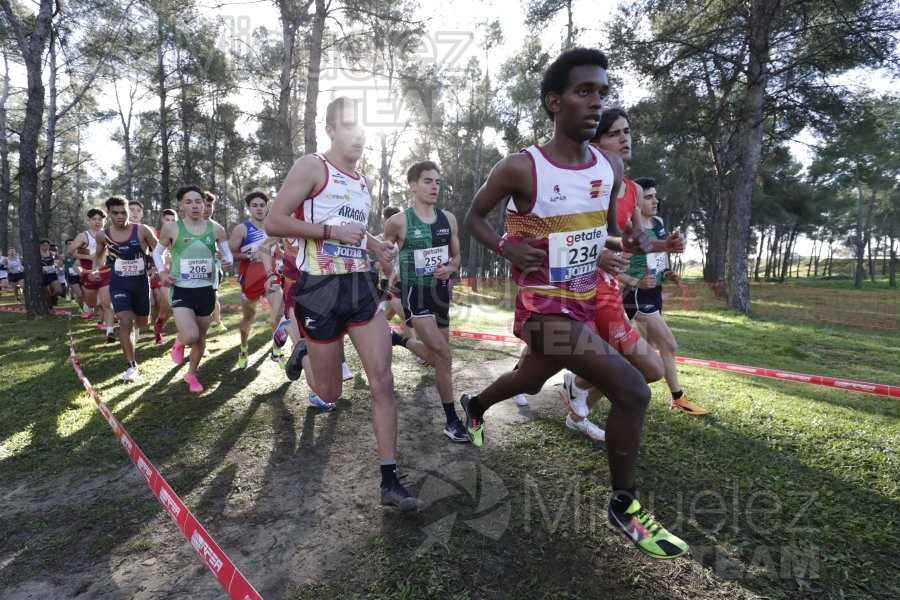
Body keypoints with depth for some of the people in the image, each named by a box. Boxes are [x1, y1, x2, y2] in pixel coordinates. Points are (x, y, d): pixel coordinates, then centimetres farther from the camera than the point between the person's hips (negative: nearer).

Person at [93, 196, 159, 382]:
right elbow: (99, 255, 18)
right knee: (125, 322, -15)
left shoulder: (142, 231, -10)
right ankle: (131, 365, -4)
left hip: (141, 281, 0)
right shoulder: (103, 235, -2)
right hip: (118, 283, 0)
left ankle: (133, 330, 55)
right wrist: (96, 269, 0)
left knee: (142, 322, 15)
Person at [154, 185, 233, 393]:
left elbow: (228, 253, 9)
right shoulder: (171, 228, -5)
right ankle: (180, 341, 19)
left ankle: (191, 374, 37)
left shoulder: (215, 229, -1)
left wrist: (228, 262, -14)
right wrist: (161, 272, -5)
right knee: (190, 336, -20)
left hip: (206, 290, 3)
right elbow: (157, 251, 11)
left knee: (201, 337, 14)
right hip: (181, 290, -3)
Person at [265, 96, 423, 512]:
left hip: (360, 287, 6)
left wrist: (377, 245, 10)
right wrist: (330, 230, -20)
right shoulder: (311, 167, -6)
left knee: (382, 381, -5)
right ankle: (304, 354, 46)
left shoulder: (364, 184, 15)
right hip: (320, 290, -5)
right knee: (330, 392, 8)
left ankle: (389, 481, 3)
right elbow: (274, 223, -13)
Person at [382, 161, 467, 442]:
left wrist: (450, 267, -8)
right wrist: (391, 271, -3)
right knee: (444, 356, -15)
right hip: (414, 293, -6)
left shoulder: (448, 219, 3)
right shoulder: (398, 221, -10)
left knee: (438, 358, 16)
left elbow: (457, 255, 11)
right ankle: (452, 420, -3)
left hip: (440, 292, 6)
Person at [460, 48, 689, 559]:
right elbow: (475, 217, -2)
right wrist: (509, 249, -20)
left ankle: (474, 406, 59)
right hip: (545, 306, -7)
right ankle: (625, 506, 10)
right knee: (632, 391, -15)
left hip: (586, 300, 7)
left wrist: (631, 240, -5)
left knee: (532, 380, 26)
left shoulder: (611, 167, 2)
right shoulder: (520, 168, -15)